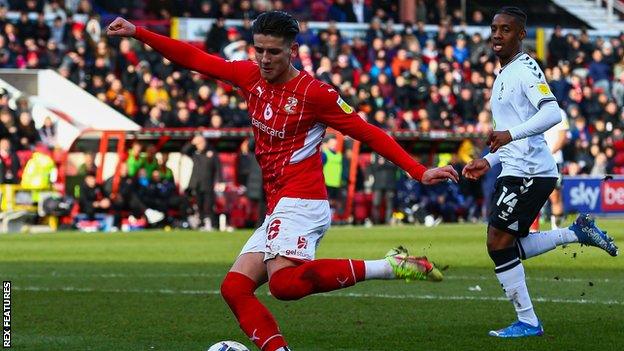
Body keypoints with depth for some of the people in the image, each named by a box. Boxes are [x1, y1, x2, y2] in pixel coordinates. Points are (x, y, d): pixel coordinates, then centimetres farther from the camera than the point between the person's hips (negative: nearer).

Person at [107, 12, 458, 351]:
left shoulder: (314, 92, -8)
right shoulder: (251, 76, 11)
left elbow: (368, 132, -5)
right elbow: (194, 58, 18)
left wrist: (420, 171, -10)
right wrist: (137, 32, 17)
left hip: (301, 201, -8)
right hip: (278, 207, 8)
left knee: (283, 282, -31)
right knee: (235, 288, -3)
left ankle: (390, 266, -28)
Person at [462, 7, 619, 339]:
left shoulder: (525, 69, -11)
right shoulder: (504, 75, 20)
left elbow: (552, 113, -27)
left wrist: (510, 134, -35)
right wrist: (488, 160, 21)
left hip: (529, 172, -10)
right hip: (516, 171, 10)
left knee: (498, 243, -10)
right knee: (510, 247, 13)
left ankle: (527, 321, -4)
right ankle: (577, 232, 18)